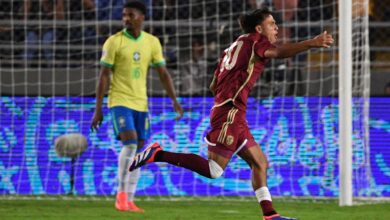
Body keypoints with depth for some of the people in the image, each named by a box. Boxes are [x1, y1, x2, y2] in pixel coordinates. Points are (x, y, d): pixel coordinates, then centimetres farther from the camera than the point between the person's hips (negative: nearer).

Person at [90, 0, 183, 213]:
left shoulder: (152, 42, 5)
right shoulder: (114, 42, -7)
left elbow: (163, 73, 8)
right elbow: (104, 76, -6)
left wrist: (174, 100, -3)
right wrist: (98, 109, -9)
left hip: (141, 103, 5)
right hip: (120, 101, -5)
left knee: (138, 150, 4)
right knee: (130, 142, -21)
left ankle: (129, 201, 9)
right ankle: (121, 193, -11)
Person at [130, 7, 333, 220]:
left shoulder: (233, 48, 24)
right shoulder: (253, 40, -1)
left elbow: (214, 86, 23)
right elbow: (279, 52, -23)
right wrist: (312, 43, -30)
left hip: (233, 115, 10)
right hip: (230, 113, -10)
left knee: (260, 162, 10)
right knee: (213, 170, -14)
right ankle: (158, 154, -12)